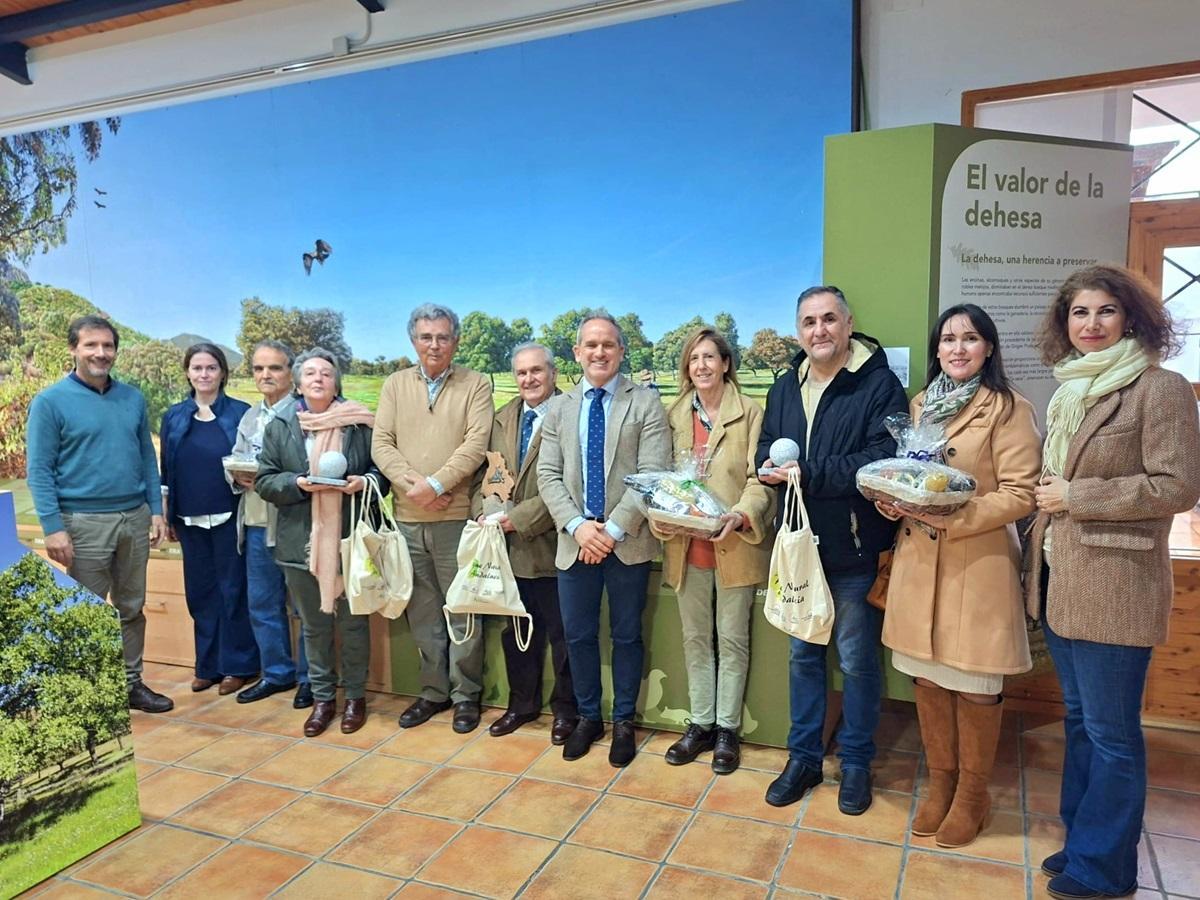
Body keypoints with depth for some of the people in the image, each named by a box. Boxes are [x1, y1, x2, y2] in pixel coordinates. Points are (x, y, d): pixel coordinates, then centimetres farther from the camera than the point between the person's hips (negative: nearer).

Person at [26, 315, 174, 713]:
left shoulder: (133, 398, 7)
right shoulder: (50, 402, -6)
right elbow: (38, 470, -8)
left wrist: (156, 510, 6)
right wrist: (53, 527, -14)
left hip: (135, 518, 5)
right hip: (85, 522, -4)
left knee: (132, 608, 13)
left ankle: (132, 683, 25)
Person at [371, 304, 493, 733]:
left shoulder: (476, 385, 0)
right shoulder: (395, 384, 10)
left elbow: (476, 444, -11)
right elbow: (381, 444, 3)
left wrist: (435, 484, -18)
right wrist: (411, 482, -13)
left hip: (456, 516, -3)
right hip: (406, 518, 4)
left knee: (462, 610, 4)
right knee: (422, 613, 13)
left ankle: (466, 694, 18)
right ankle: (433, 690, 27)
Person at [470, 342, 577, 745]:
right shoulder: (501, 419, 12)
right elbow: (484, 473, 13)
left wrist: (521, 518, -17)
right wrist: (483, 511, -5)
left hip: (549, 545, -6)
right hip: (508, 546, 6)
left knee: (561, 634, 8)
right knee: (516, 632, 18)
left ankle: (566, 709, 26)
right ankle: (522, 702, 36)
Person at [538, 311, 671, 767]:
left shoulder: (646, 403, -2)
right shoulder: (559, 408, 9)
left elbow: (652, 475, -10)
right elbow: (548, 476, 3)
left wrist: (613, 529, -16)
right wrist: (577, 526, -12)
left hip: (628, 541, -3)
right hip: (574, 541, 3)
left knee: (626, 636, 10)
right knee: (578, 635, 12)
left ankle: (624, 722, 28)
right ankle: (588, 717, 32)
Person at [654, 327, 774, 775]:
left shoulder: (750, 413, -5)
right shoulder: (673, 414, 8)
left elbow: (760, 479, -8)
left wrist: (741, 515, -25)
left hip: (734, 544, -4)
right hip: (686, 545, 4)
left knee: (732, 638, 8)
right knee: (695, 638, 14)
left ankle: (726, 729, 22)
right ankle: (700, 725, 27)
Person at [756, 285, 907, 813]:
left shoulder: (879, 385, -11)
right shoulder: (785, 387, 9)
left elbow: (883, 461, -21)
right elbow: (766, 450, 12)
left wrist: (808, 473, -24)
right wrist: (770, 464, -13)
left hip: (855, 550, -5)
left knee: (857, 661, 9)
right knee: (803, 654, 16)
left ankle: (856, 762, 28)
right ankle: (803, 757, 32)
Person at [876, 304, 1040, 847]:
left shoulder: (1008, 410, -7)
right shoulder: (920, 405, 12)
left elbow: (1021, 493, -12)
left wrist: (954, 514, -22)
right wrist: (892, 499, -1)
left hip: (978, 566, -5)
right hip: (918, 562, 5)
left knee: (974, 686, 6)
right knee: (928, 677, 13)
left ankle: (972, 794, 26)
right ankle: (940, 782, 31)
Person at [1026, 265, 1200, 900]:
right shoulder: (1068, 391, 13)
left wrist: (1075, 496, -15)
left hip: (1114, 585, -7)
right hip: (1059, 581, 8)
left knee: (1110, 733, 4)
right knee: (1079, 719, 18)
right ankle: (1081, 839, 33)